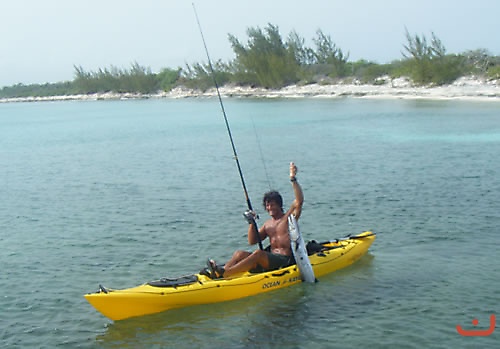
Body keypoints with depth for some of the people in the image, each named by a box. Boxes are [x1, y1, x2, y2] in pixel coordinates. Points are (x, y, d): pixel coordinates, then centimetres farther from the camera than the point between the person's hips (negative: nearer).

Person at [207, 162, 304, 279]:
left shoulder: (289, 217, 3)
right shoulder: (268, 224, 21)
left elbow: (299, 201, -14)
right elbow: (252, 241, 16)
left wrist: (293, 179, -21)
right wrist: (251, 223, 1)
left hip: (285, 260, -7)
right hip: (270, 259, 7)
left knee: (258, 253, -33)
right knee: (240, 253, -12)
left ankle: (223, 273, -46)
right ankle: (215, 274, -36)